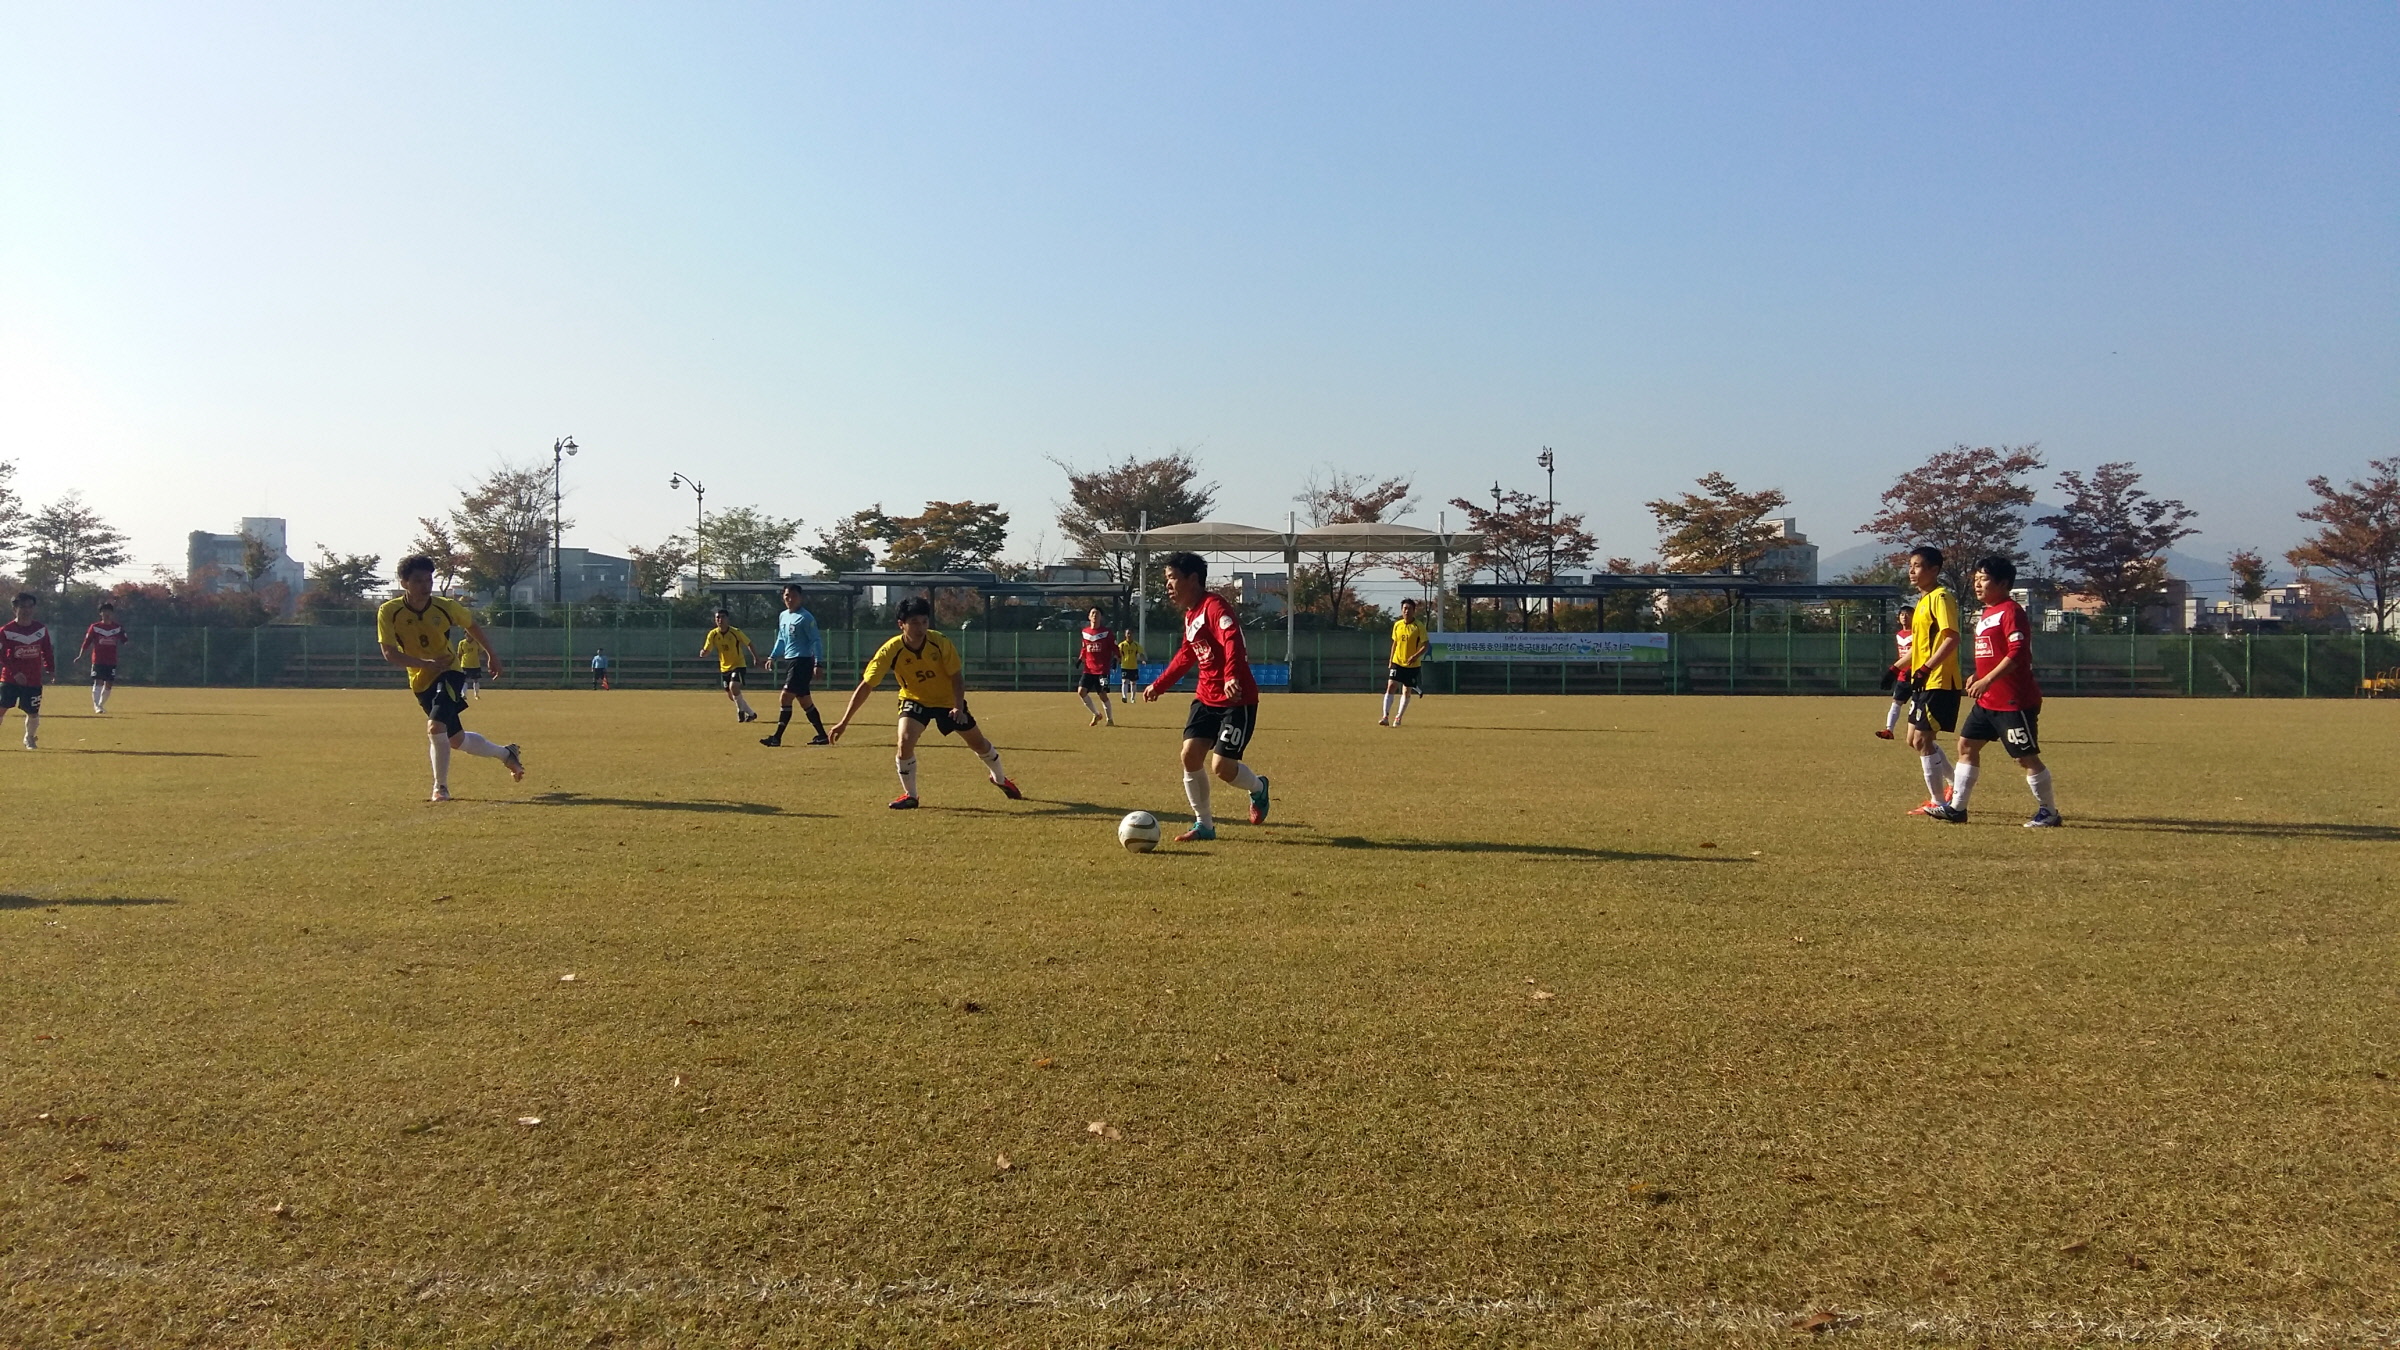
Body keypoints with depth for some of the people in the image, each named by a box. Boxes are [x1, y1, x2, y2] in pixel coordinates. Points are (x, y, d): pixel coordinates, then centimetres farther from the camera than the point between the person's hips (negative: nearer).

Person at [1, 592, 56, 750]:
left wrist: (50, 669, 7)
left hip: (34, 680, 2)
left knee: (33, 713, 6)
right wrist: (15, 672, -18)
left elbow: (47, 651, 12)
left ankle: (30, 738, 29)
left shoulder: (41, 628, 3)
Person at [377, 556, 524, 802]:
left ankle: (441, 787, -7)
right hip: (421, 681, 3)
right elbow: (389, 653, -17)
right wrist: (426, 663, -27)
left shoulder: (445, 607, -13)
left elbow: (472, 625, 7)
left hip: (450, 672, -2)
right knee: (456, 739, 12)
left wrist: (493, 655, 10)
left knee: (435, 727, -25)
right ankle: (506, 753, 37)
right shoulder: (388, 613, -15)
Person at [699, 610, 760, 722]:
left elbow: (749, 644, -2)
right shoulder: (713, 634, -7)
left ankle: (741, 711, -4)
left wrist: (756, 658, 0)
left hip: (738, 665, -5)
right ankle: (750, 713, 26)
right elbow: (706, 650, -9)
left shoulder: (736, 632, -14)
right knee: (731, 695, 8)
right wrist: (703, 652, -32)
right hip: (724, 667, 5)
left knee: (733, 687, -27)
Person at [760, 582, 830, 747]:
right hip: (790, 661, 9)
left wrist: (818, 664, -19)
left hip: (803, 662, -9)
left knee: (786, 697, -13)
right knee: (804, 701, 10)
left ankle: (777, 738, -11)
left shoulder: (806, 617, -10)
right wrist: (772, 657, 17)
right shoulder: (782, 616, 14)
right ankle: (822, 736, 17)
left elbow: (816, 640, -13)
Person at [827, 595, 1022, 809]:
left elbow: (957, 677, -16)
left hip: (948, 699, 1)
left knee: (979, 743, 10)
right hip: (914, 699, -1)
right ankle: (910, 795, -3)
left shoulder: (940, 643, -27)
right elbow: (865, 687, -27)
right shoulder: (890, 651, -28)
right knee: (905, 741, -25)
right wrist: (844, 722, -32)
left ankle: (1000, 779, 41)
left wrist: (959, 707, -32)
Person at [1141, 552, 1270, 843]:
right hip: (1206, 698, 8)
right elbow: (1185, 656, 26)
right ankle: (1204, 824, 11)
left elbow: (1233, 642, -34)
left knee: (1221, 766, -12)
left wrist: (1231, 676, -50)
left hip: (1237, 701, -8)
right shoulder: (1190, 615, 11)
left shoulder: (1214, 608, -18)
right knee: (1190, 755, -4)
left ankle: (1258, 788, 23)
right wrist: (1158, 685, 29)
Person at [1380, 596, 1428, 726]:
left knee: (1407, 692, 6)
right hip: (1397, 662, 2)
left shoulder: (1419, 627, -9)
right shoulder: (1397, 625, 4)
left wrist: (1415, 656, -25)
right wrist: (1391, 661, 14)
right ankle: (1386, 717, -15)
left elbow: (1425, 645, -10)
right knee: (1390, 687, -12)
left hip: (1413, 665, -2)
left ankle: (1398, 717, 20)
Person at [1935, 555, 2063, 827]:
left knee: (2026, 757, -3)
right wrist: (1977, 677, 12)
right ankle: (1957, 808, 11)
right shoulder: (1985, 613, 16)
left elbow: (2017, 654, -24)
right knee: (1966, 745, 8)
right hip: (1988, 700, 10)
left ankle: (2050, 813, 10)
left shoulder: (2011, 611, -14)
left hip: (2015, 700, -10)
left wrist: (1987, 681, -27)